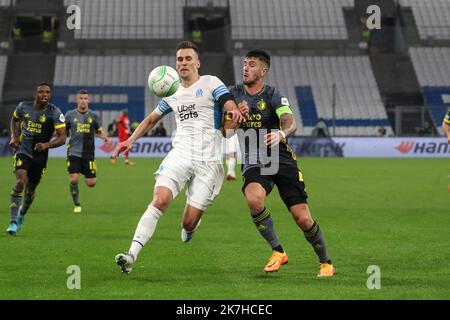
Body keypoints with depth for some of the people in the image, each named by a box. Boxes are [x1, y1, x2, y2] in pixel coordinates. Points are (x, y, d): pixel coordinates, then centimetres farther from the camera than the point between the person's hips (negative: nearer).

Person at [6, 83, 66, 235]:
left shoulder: (55, 113, -12)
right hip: (23, 151, -1)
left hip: (40, 156, 1)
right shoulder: (24, 107, -5)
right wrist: (14, 136, 3)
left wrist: (46, 145, -33)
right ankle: (13, 222, -21)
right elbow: (15, 119, 19)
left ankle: (22, 214, 45)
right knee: (20, 181, -23)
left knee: (30, 190, 12)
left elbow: (62, 138, -16)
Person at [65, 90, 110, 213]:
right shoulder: (70, 115, 4)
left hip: (89, 153, 1)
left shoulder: (93, 116, 8)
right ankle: (77, 205, 6)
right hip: (74, 152, -1)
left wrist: (105, 137, -2)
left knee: (91, 183, -3)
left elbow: (99, 131, 18)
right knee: (74, 179, -15)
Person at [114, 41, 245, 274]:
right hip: (180, 155, 3)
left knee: (189, 222, -5)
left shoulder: (211, 83, 4)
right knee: (160, 200, -23)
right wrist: (130, 140, 20)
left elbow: (230, 105, -12)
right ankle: (132, 254, -28)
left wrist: (234, 113, -36)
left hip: (208, 160, -3)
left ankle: (189, 228, 35)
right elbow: (152, 119, 32)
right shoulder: (172, 94, 18)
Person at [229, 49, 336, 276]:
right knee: (254, 200, -32)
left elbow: (290, 122, -20)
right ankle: (277, 251, -14)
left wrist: (282, 133, -44)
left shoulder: (273, 96, -4)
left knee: (303, 219, -8)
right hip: (254, 164, 2)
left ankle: (325, 262, 17)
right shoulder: (234, 94, 8)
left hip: (282, 162, -2)